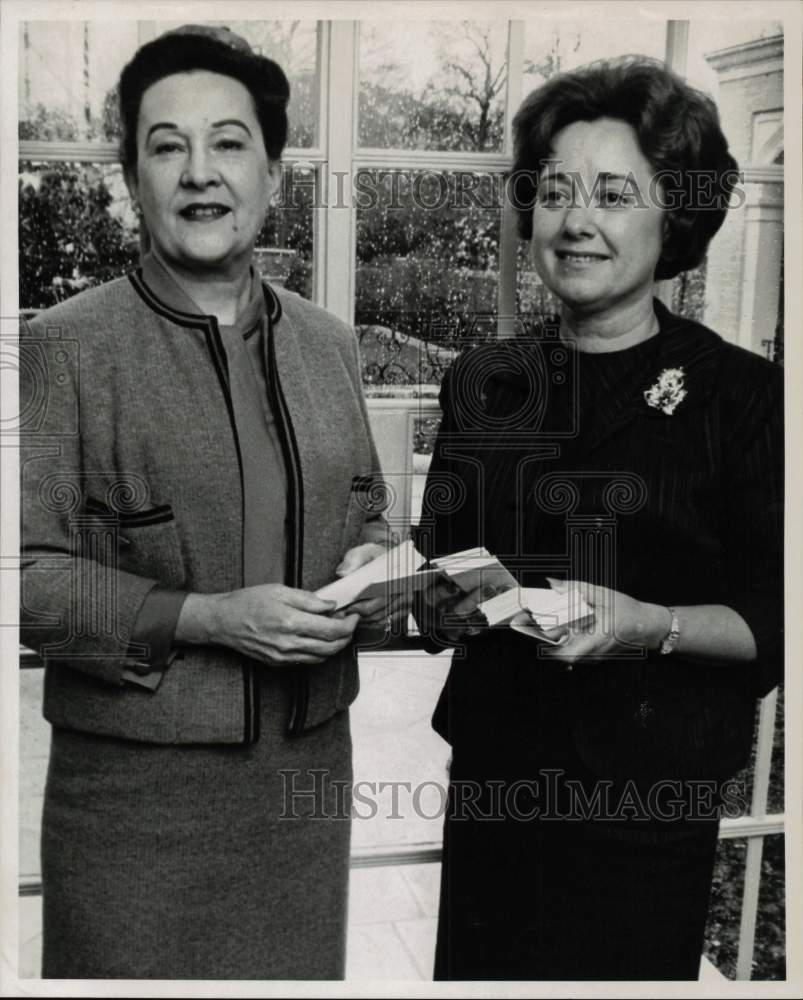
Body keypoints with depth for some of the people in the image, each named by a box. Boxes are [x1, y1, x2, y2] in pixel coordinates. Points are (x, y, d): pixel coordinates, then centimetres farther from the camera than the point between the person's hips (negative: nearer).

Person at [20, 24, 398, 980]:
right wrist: (208, 619, -21)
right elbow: (32, 576, -12)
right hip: (136, 786, -4)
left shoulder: (327, 343, 8)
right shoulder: (62, 346, -9)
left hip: (312, 764, 5)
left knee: (301, 972, 18)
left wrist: (368, 560, -4)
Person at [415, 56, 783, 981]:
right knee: (476, 969, 12)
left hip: (652, 795, -2)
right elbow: (433, 571, 10)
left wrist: (649, 625, -23)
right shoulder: (483, 382, 3)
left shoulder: (741, 394, -7)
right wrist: (446, 607, -11)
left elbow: (774, 620, -7)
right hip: (492, 768, 3)